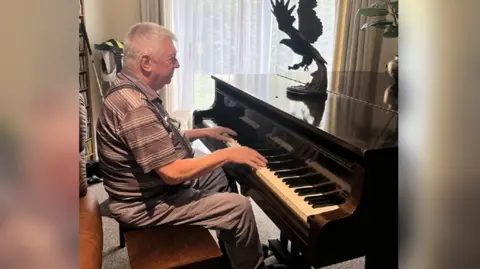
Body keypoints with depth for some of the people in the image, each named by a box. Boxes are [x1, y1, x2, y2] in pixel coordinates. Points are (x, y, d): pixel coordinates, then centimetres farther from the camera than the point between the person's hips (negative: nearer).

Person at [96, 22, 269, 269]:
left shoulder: (131, 90, 4)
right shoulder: (135, 107, -30)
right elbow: (173, 172, -31)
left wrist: (204, 132, 13)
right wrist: (227, 154, -22)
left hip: (151, 185, 11)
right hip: (145, 204, -10)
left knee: (221, 173, 20)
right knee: (239, 207, -13)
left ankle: (231, 249, 33)